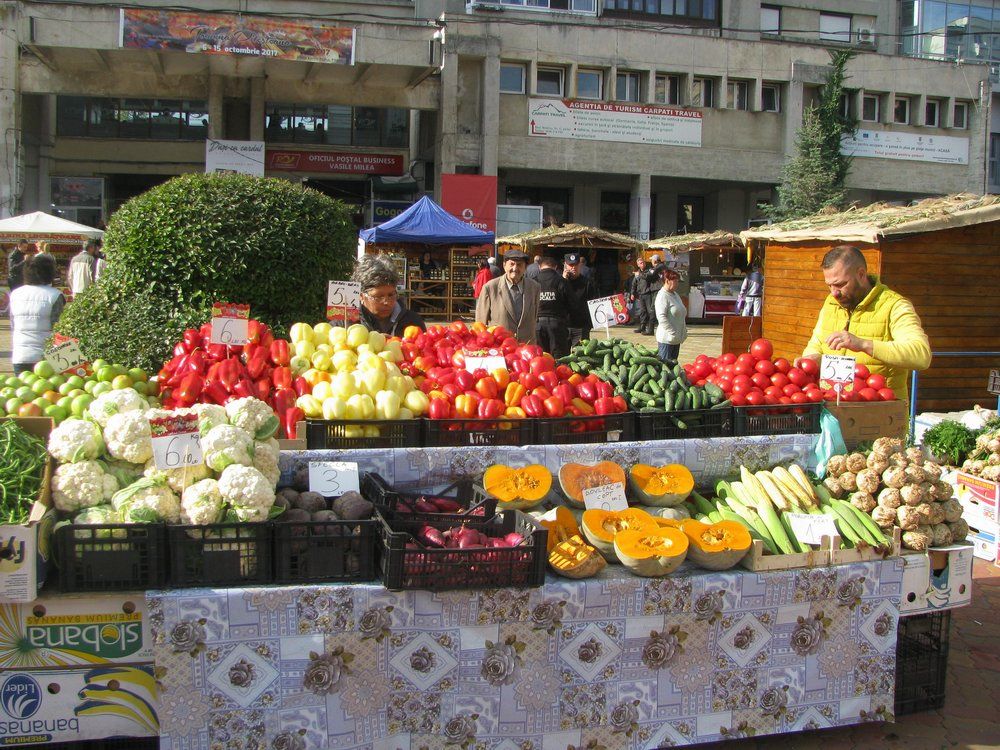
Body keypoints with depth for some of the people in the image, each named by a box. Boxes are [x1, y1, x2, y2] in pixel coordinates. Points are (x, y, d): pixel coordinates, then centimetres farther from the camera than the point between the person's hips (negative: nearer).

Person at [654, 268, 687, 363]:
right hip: (667, 338, -9)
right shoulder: (662, 296, -16)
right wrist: (672, 332, -23)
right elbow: (661, 317, -24)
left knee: (673, 362, 13)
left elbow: (681, 313, 23)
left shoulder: (675, 294, 14)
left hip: (676, 338, 9)